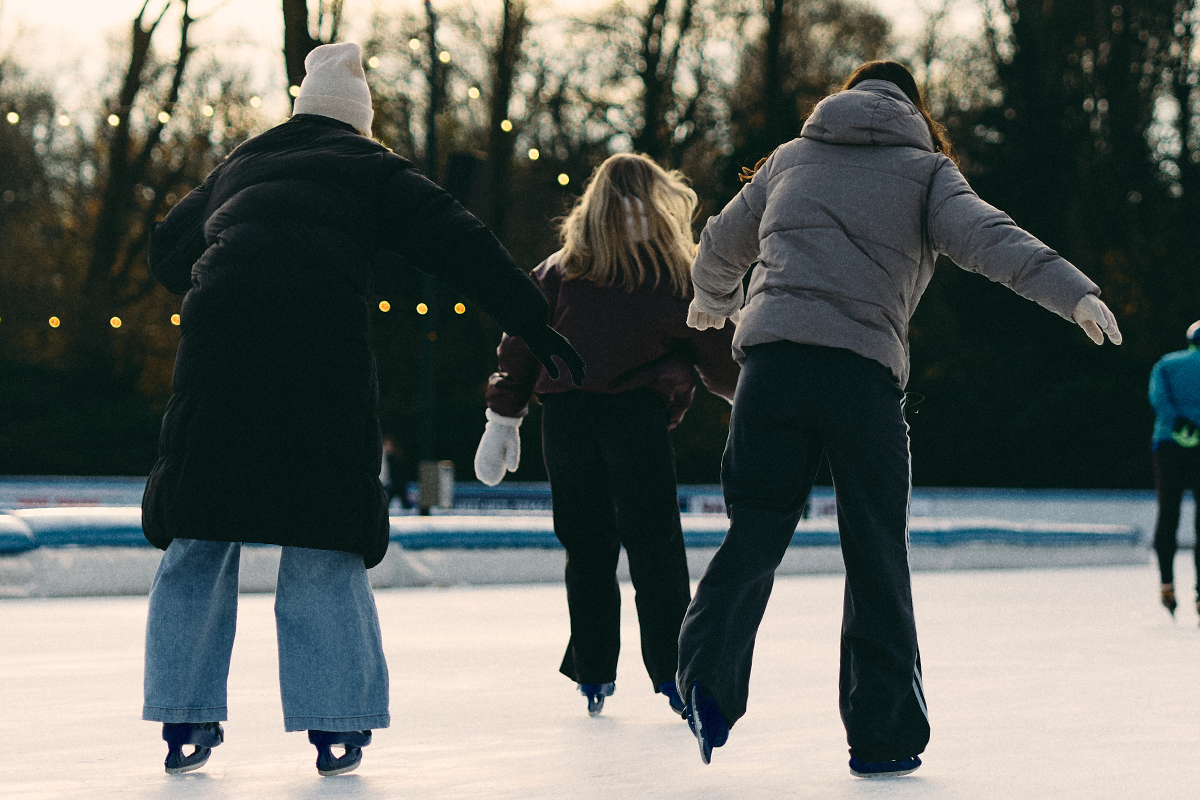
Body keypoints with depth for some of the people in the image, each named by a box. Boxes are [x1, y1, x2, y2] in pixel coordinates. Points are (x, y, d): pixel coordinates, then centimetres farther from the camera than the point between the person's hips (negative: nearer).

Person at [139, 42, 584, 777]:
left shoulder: (241, 166, 27)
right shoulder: (371, 167, 15)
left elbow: (167, 255, 32)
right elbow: (457, 242, 5)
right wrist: (531, 324, 3)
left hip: (219, 341, 3)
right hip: (323, 352, -3)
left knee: (200, 537, 10)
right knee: (324, 538, 5)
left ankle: (184, 722, 11)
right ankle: (335, 726, 5)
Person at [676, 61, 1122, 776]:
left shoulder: (790, 159, 24)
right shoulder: (925, 170, 15)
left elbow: (721, 246, 35)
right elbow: (986, 236, -5)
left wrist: (713, 301, 57)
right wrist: (1072, 291, -16)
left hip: (772, 357, 2)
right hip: (863, 369, -2)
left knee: (758, 529, 6)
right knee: (877, 555, 6)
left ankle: (708, 671, -17)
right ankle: (883, 736, 8)